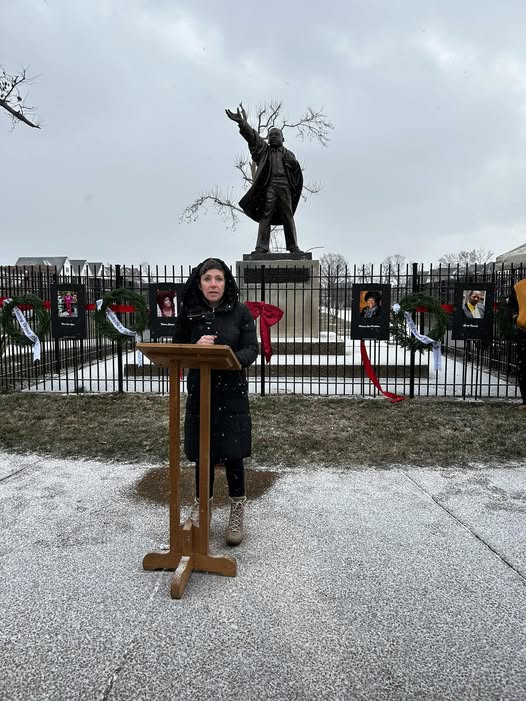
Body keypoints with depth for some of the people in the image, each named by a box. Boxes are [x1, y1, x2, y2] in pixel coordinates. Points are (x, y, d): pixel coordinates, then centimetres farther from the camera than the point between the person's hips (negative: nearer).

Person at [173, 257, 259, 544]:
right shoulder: (188, 313, 2)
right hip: (199, 393, 2)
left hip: (232, 394, -1)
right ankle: (201, 508, 29)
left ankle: (237, 514, 22)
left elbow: (252, 350, -5)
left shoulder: (241, 312, -2)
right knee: (202, 454, 9)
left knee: (232, 454, 3)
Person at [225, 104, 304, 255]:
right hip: (268, 186, -2)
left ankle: (293, 247, 2)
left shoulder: (288, 154, 25)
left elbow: (297, 171, 13)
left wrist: (292, 162, -8)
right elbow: (252, 136, 2)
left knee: (288, 217, -1)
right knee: (265, 216, -11)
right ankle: (262, 247, -15)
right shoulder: (263, 149, 18)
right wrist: (242, 123, -14)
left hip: (285, 186, 2)